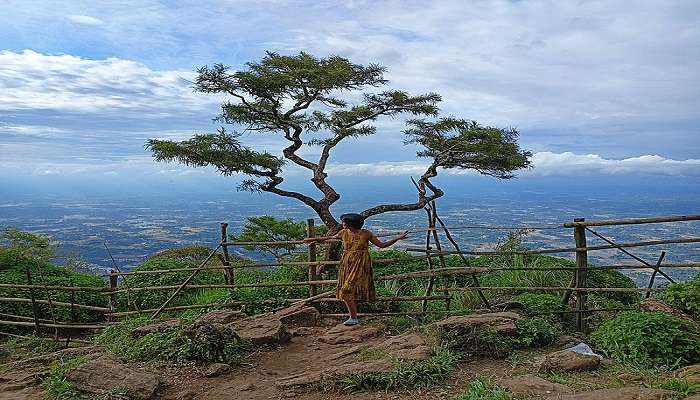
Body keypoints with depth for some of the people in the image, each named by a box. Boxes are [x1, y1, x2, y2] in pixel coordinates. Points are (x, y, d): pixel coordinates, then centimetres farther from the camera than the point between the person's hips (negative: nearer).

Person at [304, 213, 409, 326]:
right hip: (347, 265, 5)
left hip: (360, 266, -5)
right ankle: (353, 317, 17)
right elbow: (330, 238, 21)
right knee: (350, 292, 5)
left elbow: (382, 245, 0)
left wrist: (398, 238, -9)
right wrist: (313, 239, 29)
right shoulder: (344, 233, 4)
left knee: (347, 291, -14)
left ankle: (354, 318, -5)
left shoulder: (366, 234, -6)